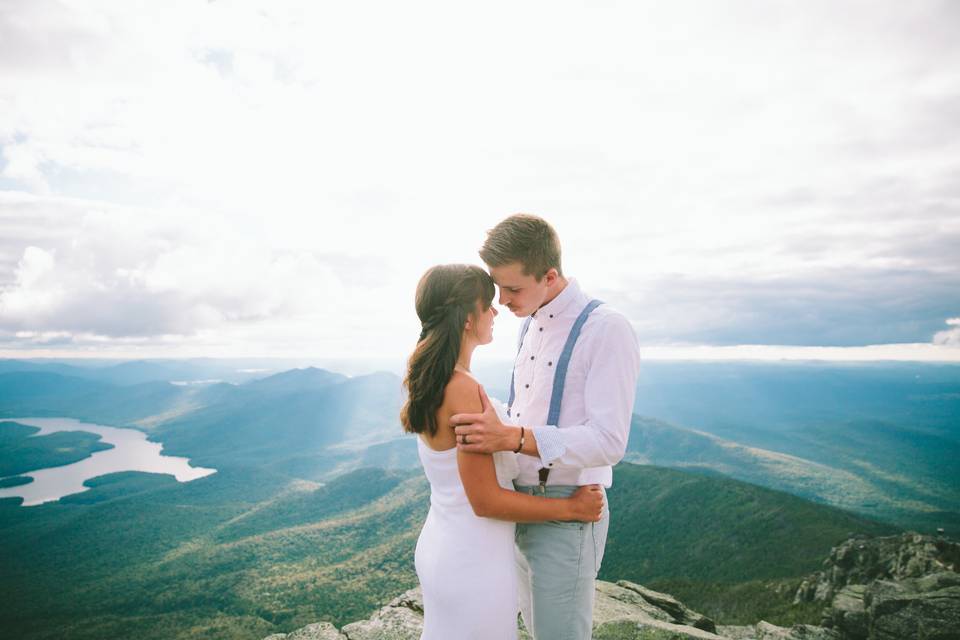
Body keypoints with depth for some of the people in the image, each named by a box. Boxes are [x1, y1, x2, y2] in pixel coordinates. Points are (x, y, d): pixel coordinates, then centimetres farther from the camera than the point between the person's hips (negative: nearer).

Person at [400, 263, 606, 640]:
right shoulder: (462, 389, -26)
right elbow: (486, 500, -22)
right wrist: (572, 508, -12)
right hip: (473, 563, -8)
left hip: (439, 548, 8)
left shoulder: (429, 380, 1)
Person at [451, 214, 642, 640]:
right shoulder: (530, 325, 9)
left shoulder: (607, 329, -17)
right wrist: (485, 423, 3)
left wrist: (510, 437, -35)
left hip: (566, 514, -8)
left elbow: (609, 442, -25)